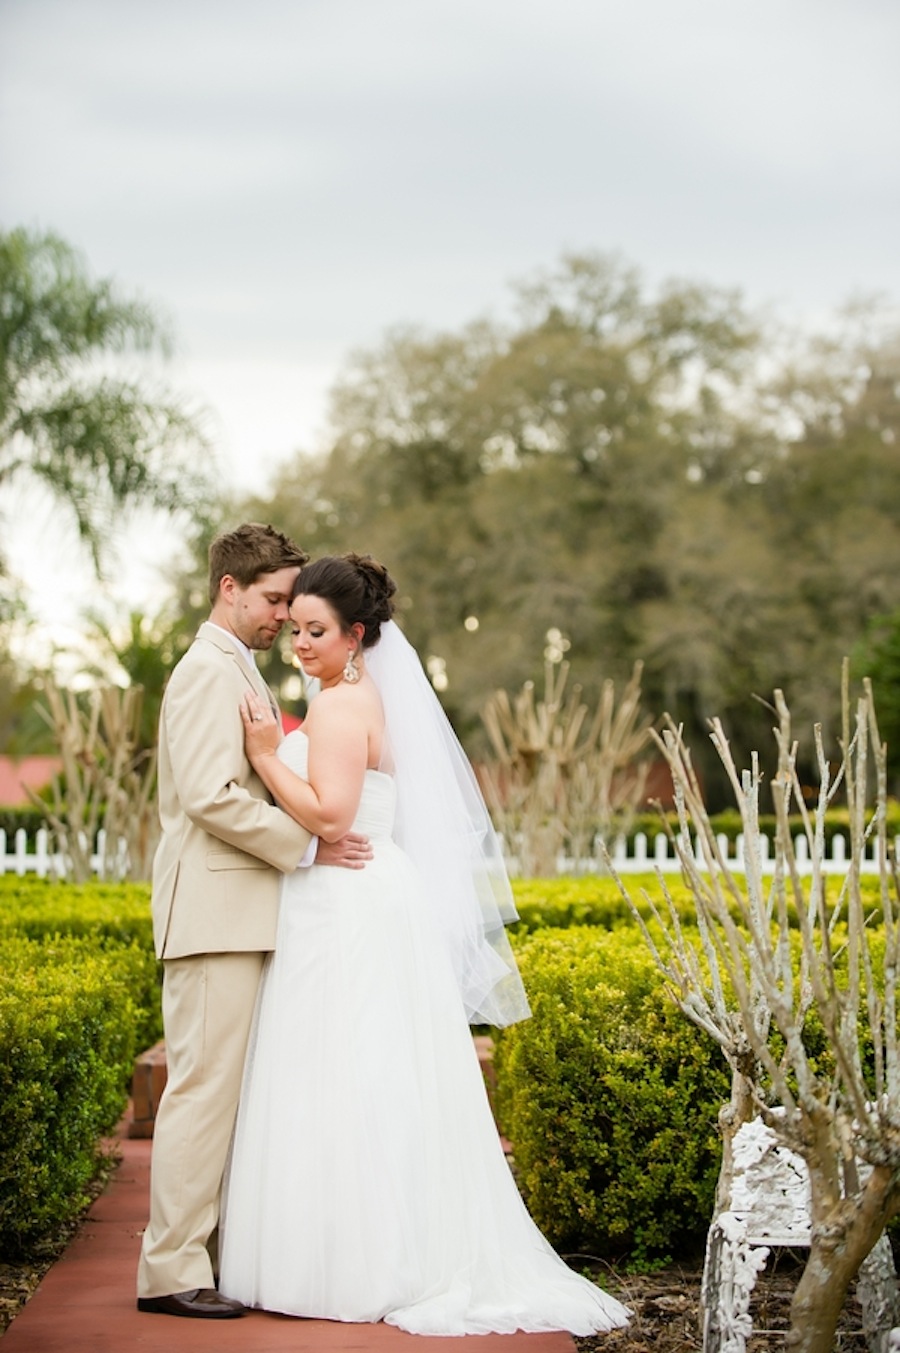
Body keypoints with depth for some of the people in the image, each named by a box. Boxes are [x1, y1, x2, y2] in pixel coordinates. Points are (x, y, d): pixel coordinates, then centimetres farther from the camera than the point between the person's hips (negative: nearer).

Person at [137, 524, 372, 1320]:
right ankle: (170, 1270, -6)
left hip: (242, 915, 10)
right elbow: (210, 795, -20)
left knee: (227, 1089, 9)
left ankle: (212, 1250, 13)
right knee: (204, 1087, -9)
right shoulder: (210, 670, -10)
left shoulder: (238, 672, 23)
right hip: (214, 912, -10)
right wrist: (307, 845, -14)